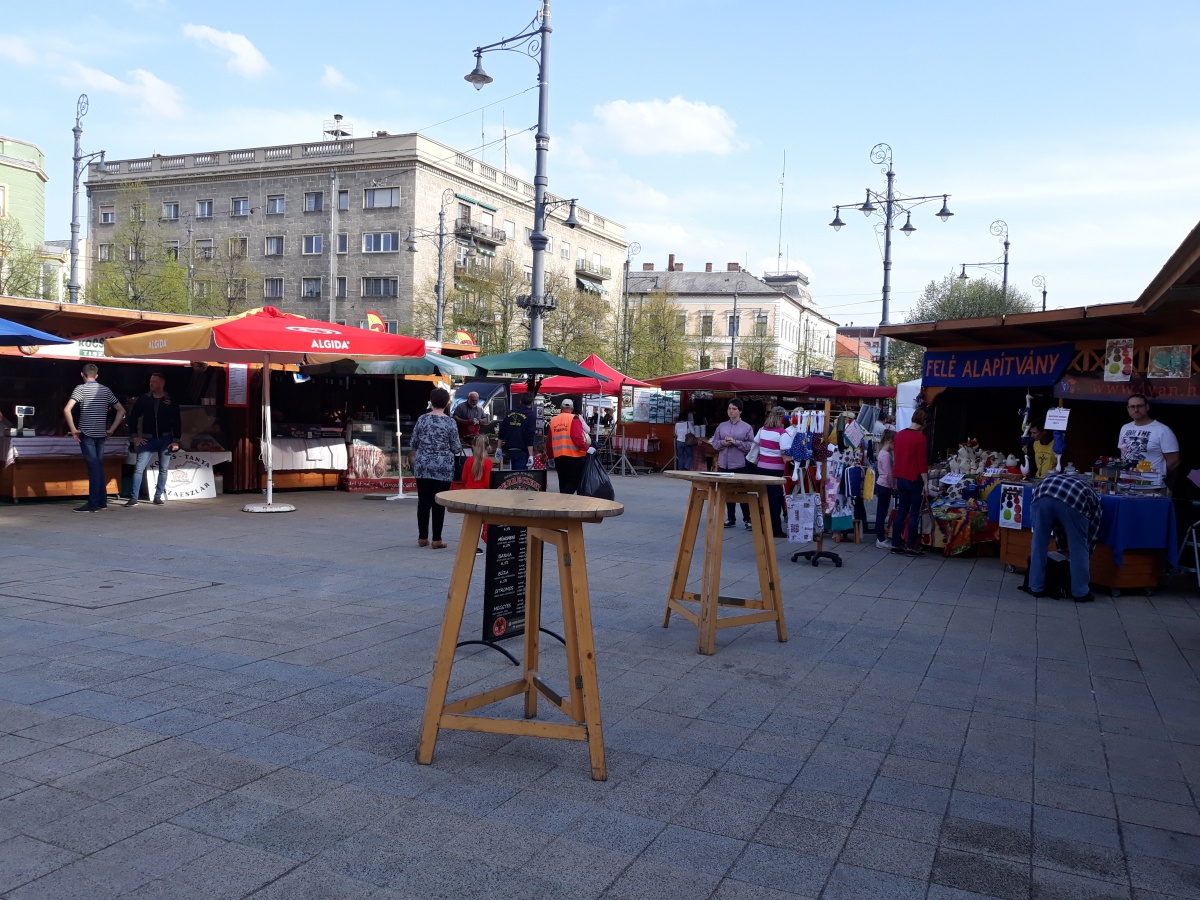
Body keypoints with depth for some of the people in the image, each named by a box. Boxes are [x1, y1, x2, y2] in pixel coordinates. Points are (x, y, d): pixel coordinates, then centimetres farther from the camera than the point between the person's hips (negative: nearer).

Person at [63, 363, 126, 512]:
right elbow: (121, 410, 12)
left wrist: (73, 429, -10)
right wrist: (112, 429, 12)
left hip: (86, 433, -5)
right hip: (101, 434, 5)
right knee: (99, 466, 12)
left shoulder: (81, 389, -5)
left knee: (93, 467, -7)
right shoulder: (105, 390, 10)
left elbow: (67, 410, -18)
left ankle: (93, 504, -8)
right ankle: (102, 502, 14)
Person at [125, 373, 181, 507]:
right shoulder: (144, 399, 2)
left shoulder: (170, 401, 0)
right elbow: (133, 417, 7)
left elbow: (176, 422, 2)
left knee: (163, 469, 5)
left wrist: (176, 441, -3)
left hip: (165, 439, 0)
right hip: (147, 439, 0)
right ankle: (133, 497, -5)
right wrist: (135, 436, 0)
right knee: (138, 468, -7)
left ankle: (158, 496, 15)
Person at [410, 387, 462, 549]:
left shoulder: (422, 419, 1)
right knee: (439, 502, 1)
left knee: (423, 501, 9)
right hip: (443, 467, -3)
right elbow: (456, 448, -3)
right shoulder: (450, 422, -6)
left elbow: (413, 443, 7)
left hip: (423, 465, 3)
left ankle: (422, 537, 14)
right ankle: (437, 539, 3)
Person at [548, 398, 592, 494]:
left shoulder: (553, 420, 10)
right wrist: (586, 449, -12)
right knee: (574, 482, 0)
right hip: (573, 456, -5)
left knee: (563, 482, 15)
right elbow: (577, 437, -19)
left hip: (558, 456, 5)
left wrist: (551, 456, 24)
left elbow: (550, 442, 14)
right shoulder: (573, 419, -6)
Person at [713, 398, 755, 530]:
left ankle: (747, 519, 9)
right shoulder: (721, 426, 8)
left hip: (740, 465, -4)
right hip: (724, 464, 4)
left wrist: (736, 442, -18)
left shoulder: (747, 428, -3)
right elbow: (715, 443, 7)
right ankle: (731, 518, 19)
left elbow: (750, 446, -9)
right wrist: (723, 443, -12)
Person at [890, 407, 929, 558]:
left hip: (901, 479, 7)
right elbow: (922, 462, -14)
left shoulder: (899, 435, 9)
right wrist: (925, 484, -11)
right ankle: (911, 546, 2)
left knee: (901, 512, 12)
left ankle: (896, 544, 13)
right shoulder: (920, 437, -12)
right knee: (915, 513, 0)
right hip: (915, 480, -7)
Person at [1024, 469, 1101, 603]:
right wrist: (1087, 554, 51)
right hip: (1073, 502, -2)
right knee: (1079, 548, 16)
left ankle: (1036, 588, 26)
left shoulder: (1053, 479, 47)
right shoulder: (1090, 494, 38)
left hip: (1043, 497, 3)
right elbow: (1093, 530, 39)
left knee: (1039, 543, 19)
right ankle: (1080, 592, 24)